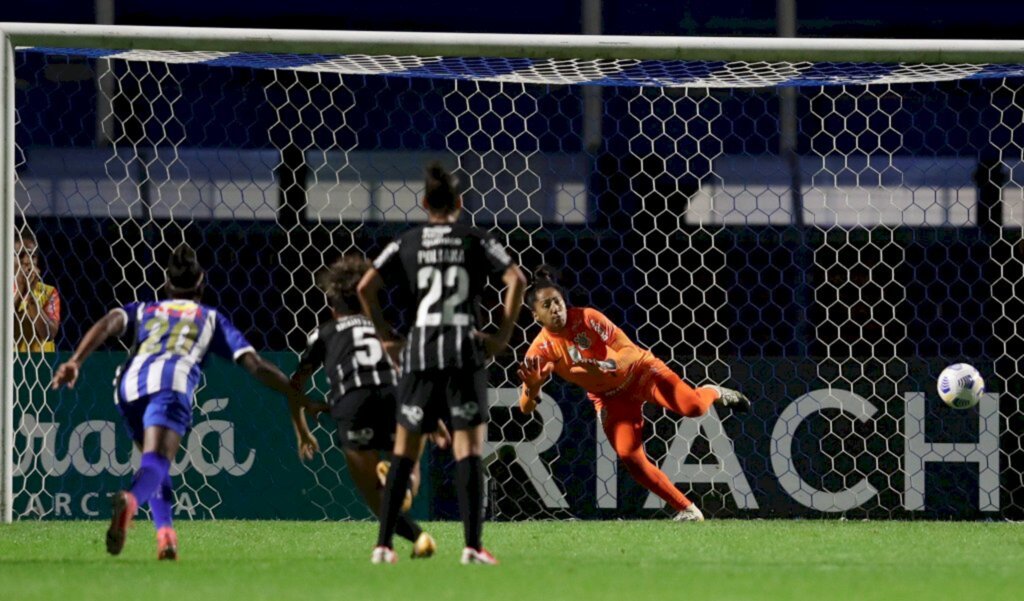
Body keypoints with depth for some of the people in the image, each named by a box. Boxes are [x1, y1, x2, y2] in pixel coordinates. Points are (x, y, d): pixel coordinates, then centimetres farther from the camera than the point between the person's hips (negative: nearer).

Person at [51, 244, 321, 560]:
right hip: (172, 383, -3)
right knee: (156, 463, -20)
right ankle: (130, 500, -54)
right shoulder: (211, 318, 32)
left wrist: (75, 362, -2)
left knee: (154, 459, 25)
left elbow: (108, 324, 12)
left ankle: (165, 532, 5)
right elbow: (256, 365, 23)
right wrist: (300, 401, 25)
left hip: (131, 383, 3)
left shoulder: (144, 309, 35)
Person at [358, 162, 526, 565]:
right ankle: (473, 545, -10)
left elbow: (365, 287, 0)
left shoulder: (406, 244, 8)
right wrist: (503, 335, -1)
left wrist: (385, 335, 9)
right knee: (468, 451, -1)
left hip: (419, 353, 1)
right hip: (466, 353, -1)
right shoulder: (477, 241, 5)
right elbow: (516, 280, -7)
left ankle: (383, 544, 4)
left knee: (404, 452, 8)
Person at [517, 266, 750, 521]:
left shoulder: (587, 318, -21)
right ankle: (687, 510, -3)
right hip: (610, 398, 2)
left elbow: (630, 351, -24)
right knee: (629, 456, -16)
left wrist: (606, 366, -45)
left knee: (692, 407, -25)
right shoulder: (541, 350, -16)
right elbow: (526, 407, -20)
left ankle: (712, 394, 15)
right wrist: (532, 387, -44)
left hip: (639, 370, -2)